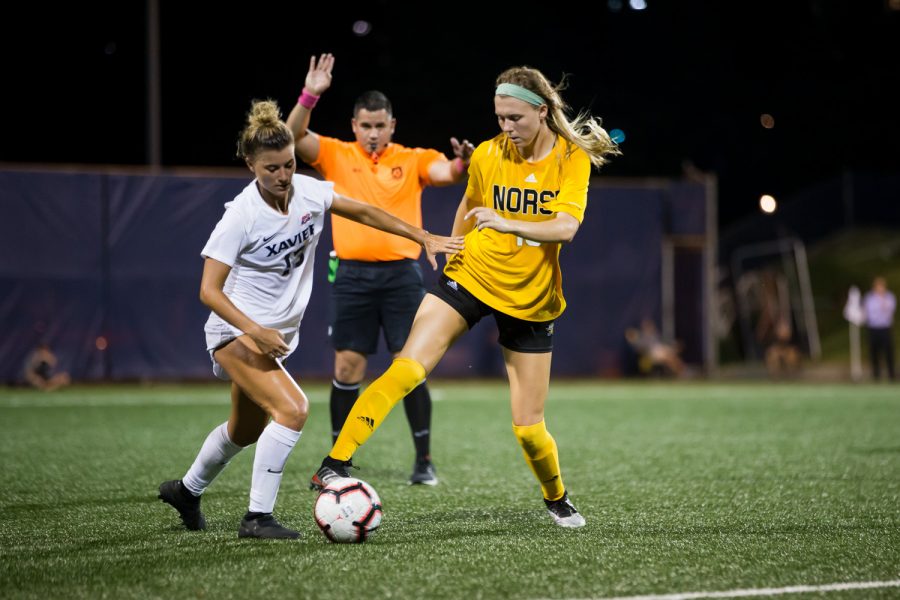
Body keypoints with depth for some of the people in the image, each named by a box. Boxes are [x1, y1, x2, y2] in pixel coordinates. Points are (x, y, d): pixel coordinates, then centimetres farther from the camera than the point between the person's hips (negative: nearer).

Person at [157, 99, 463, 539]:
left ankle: (186, 490, 48)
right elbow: (209, 291, -22)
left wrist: (423, 238, 7)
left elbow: (363, 212, 9)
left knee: (246, 430, 24)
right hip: (238, 332, -8)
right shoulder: (242, 216, -24)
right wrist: (255, 331, -33)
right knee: (292, 409, -27)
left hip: (276, 333, 8)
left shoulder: (308, 191, -8)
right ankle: (257, 517, -18)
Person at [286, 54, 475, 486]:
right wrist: (309, 96, -23)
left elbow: (446, 173, -10)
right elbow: (293, 136, -7)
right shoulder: (336, 156, 6)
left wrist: (462, 162, -34)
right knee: (347, 366, 0)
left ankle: (423, 460, 7)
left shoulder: (412, 160, 5)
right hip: (353, 274, 0)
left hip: (400, 273, 0)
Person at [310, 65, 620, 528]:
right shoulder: (488, 155, -6)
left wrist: (509, 225, -41)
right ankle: (335, 464, -22)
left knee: (528, 428, 1)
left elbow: (565, 228, -26)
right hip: (471, 277, 1)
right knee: (406, 369, -23)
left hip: (531, 299, -1)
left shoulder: (572, 159, -11)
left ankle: (557, 499, 31)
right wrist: (456, 247, 21)